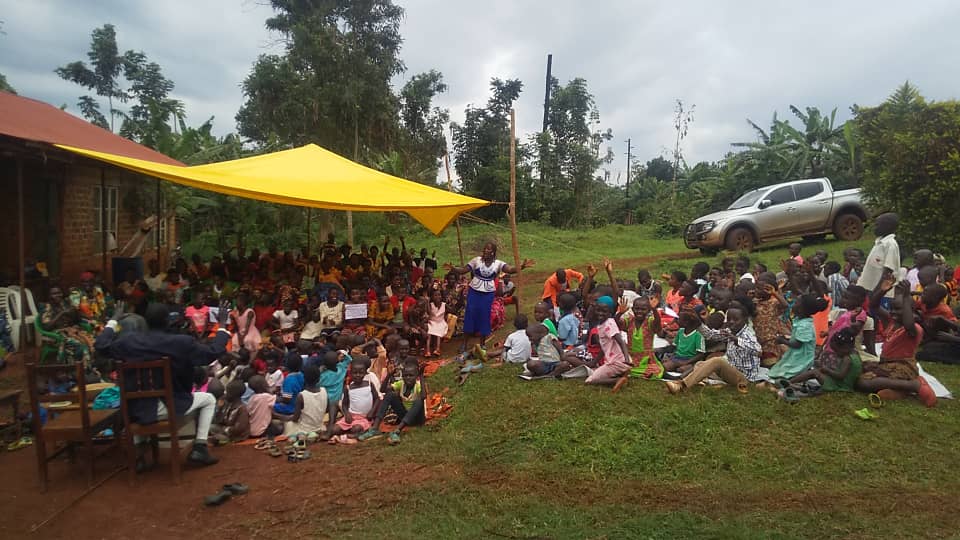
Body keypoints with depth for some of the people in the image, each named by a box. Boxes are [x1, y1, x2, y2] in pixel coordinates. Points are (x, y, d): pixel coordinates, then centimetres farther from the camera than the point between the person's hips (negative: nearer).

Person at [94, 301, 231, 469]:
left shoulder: (129, 340, -6)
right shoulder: (183, 342, -16)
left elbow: (101, 346, 12)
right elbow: (213, 352, -7)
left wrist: (113, 321, 24)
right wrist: (223, 325, 2)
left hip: (140, 410, 4)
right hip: (173, 406, -3)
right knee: (209, 399, 21)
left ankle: (140, 452, 28)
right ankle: (199, 448, 10)